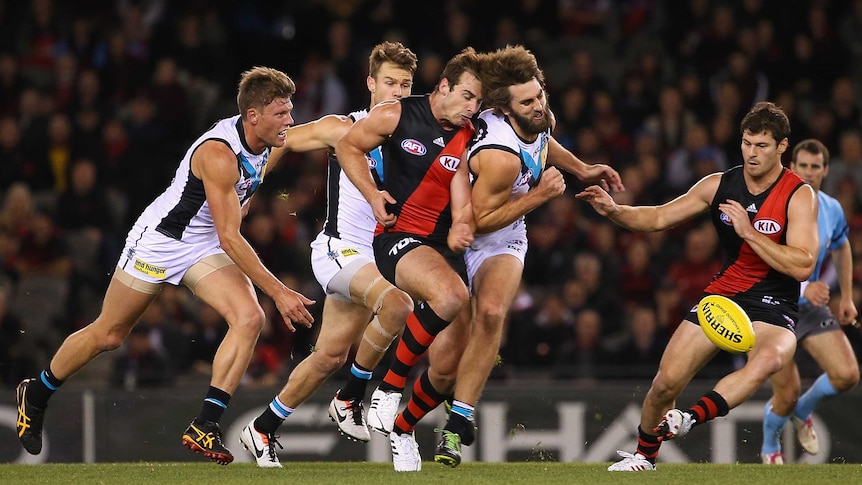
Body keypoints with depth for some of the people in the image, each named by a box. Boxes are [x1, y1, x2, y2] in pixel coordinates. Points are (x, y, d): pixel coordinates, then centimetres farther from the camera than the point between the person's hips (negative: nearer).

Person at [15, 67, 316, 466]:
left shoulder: (264, 143, -7)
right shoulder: (218, 153, -32)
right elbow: (229, 238, -32)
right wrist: (278, 293, -32)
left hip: (206, 248, 7)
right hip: (160, 239, -7)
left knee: (249, 318, -19)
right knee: (107, 335, 8)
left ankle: (204, 427, -17)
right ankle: (36, 395, 33)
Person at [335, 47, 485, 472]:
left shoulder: (470, 140, 5)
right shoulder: (396, 115, -3)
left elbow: (463, 202, -1)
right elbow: (348, 147, 9)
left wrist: (460, 230, -23)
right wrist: (372, 195, -5)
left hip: (443, 245, 5)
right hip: (398, 238, -5)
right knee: (450, 297, -35)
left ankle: (402, 428, 22)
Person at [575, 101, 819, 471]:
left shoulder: (799, 196, -10)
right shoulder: (719, 185, 2)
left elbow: (802, 267, -19)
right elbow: (658, 218, 6)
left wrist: (749, 232, -22)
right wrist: (613, 211, -13)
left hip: (773, 306, -4)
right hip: (720, 296, 4)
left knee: (771, 357, -39)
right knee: (666, 383, -5)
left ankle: (690, 418, -41)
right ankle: (644, 455, 21)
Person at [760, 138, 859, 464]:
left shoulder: (832, 210, 1)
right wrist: (802, 288, -38)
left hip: (812, 306, 5)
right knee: (787, 394, -7)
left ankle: (803, 412, 20)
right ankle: (770, 448, 27)